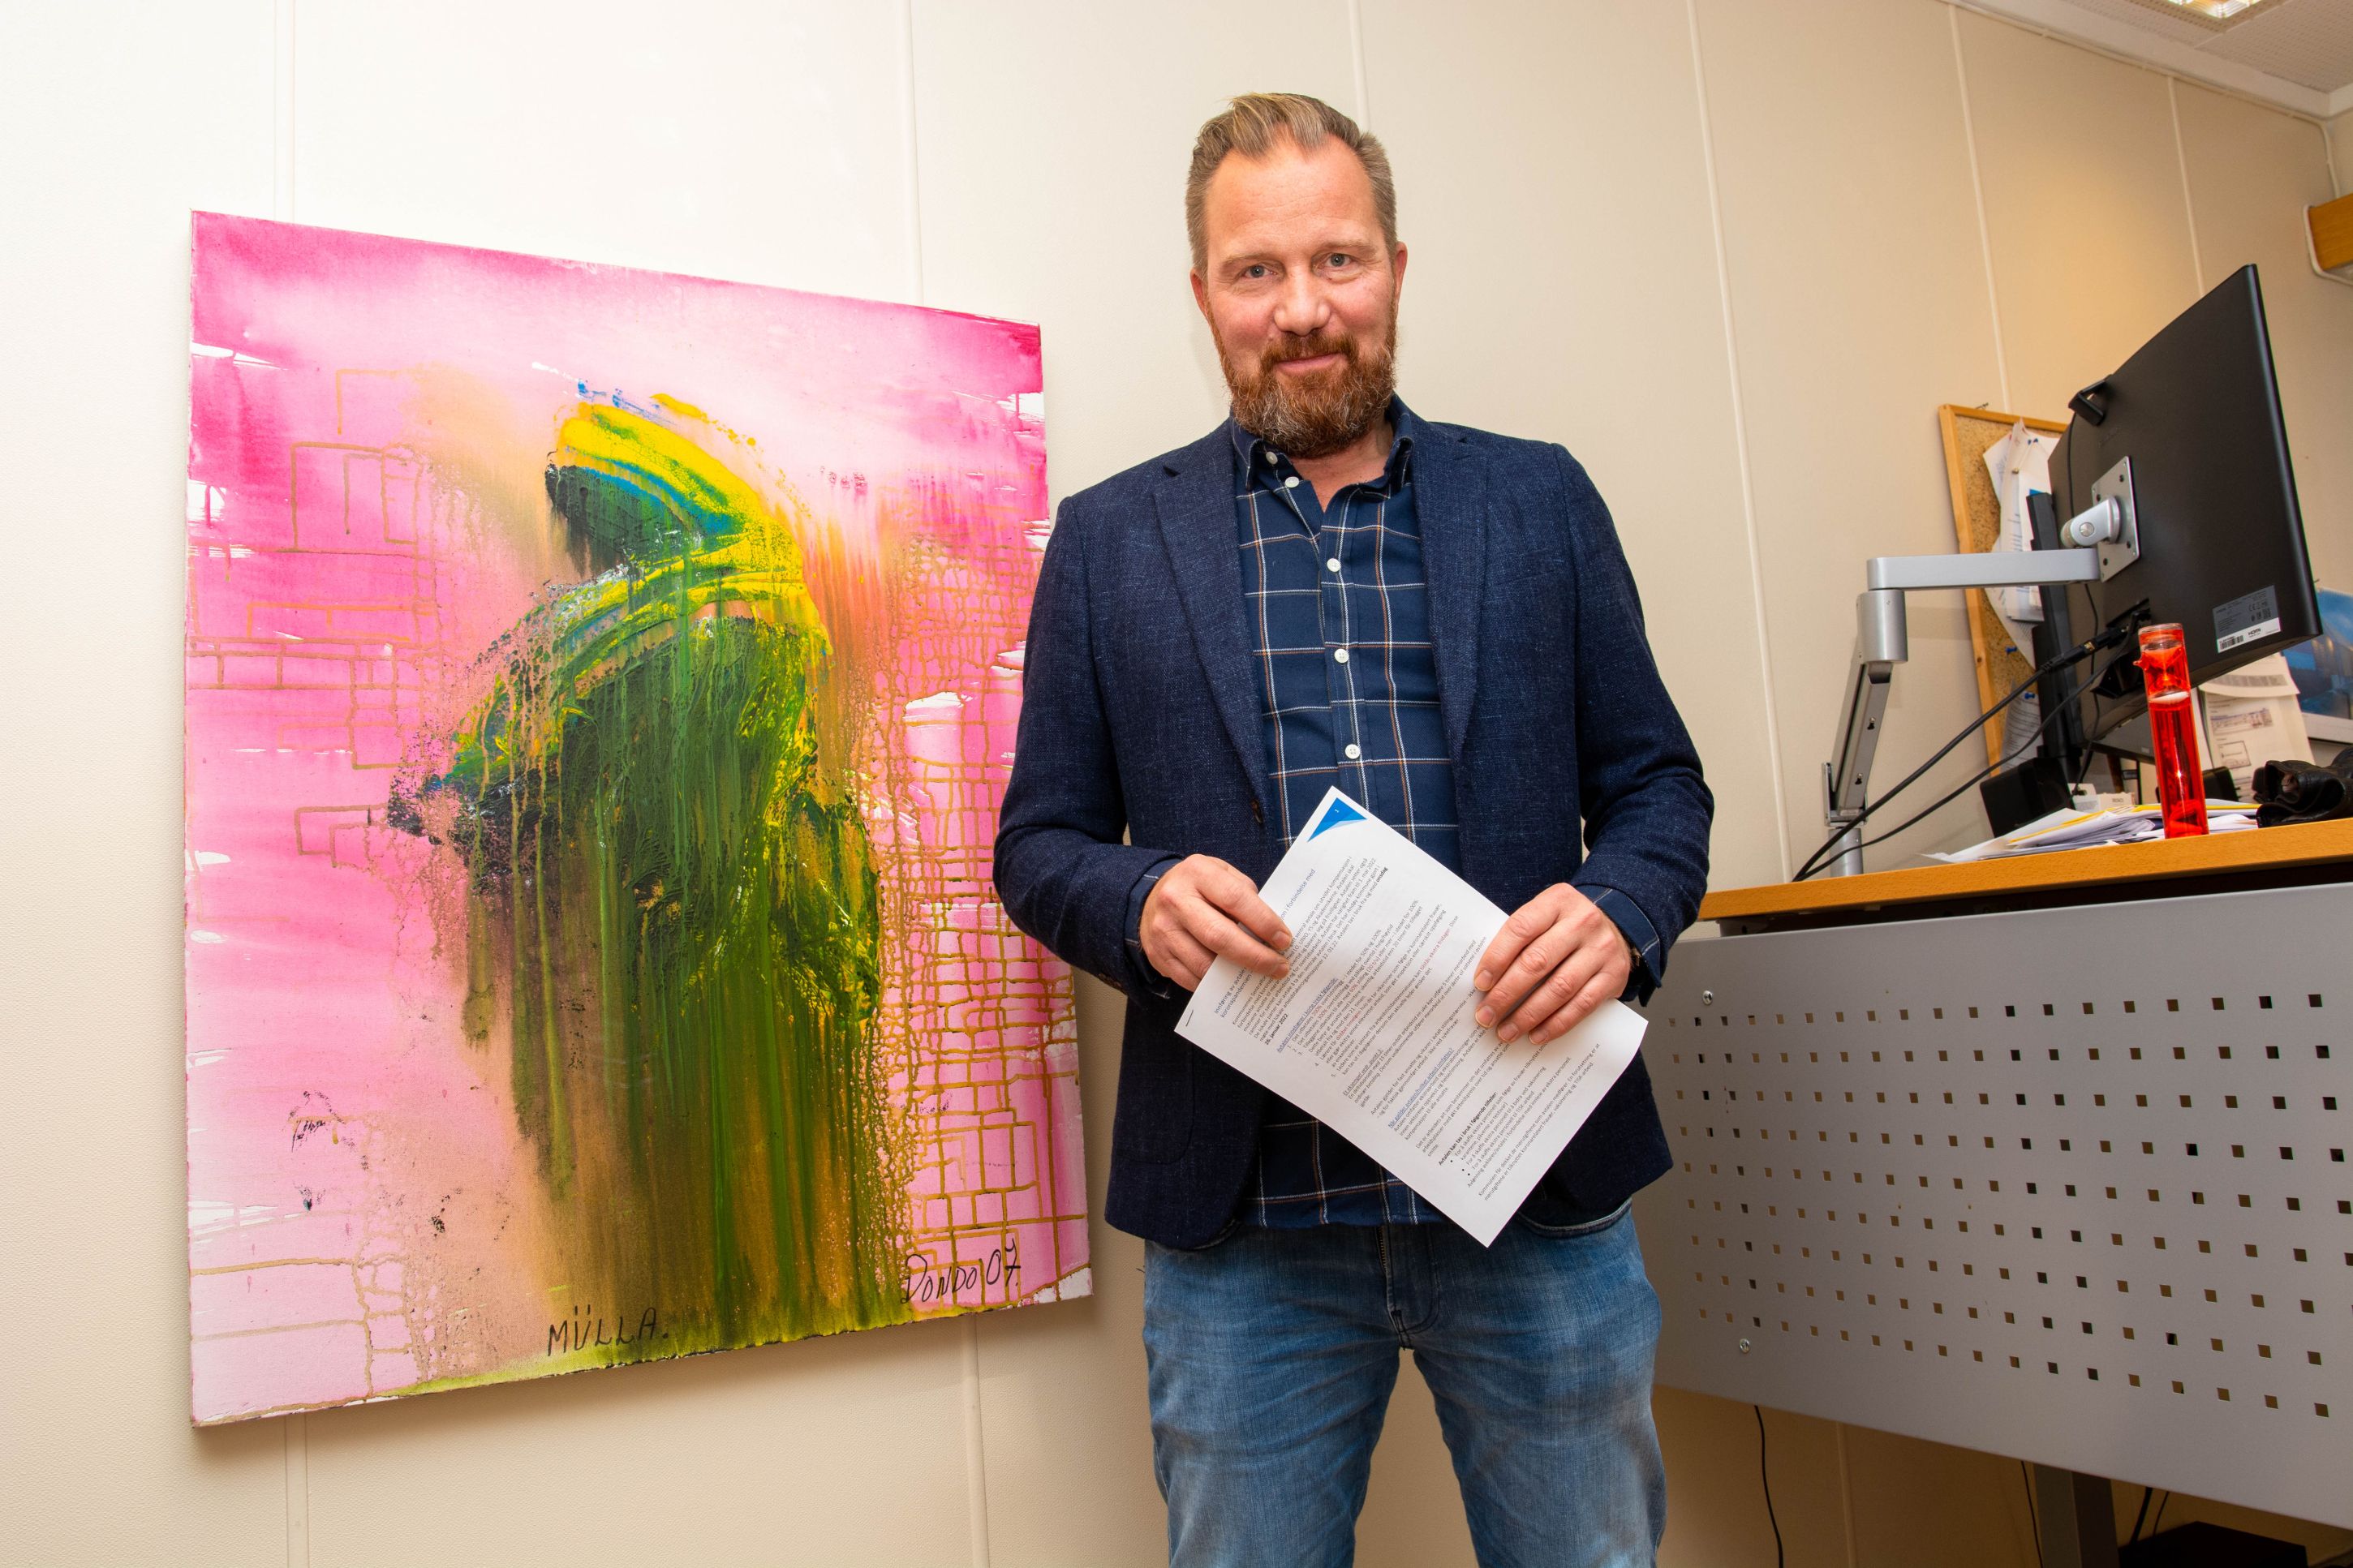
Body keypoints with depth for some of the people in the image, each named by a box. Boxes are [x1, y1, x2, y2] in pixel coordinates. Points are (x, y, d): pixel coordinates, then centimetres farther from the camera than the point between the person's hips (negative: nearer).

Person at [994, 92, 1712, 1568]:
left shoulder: (1540, 500, 8)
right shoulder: (1110, 539, 6)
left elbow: (1657, 780, 9)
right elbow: (1039, 841, 6)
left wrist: (1621, 910, -13)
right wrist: (1142, 902, -16)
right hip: (1245, 1222, 0)